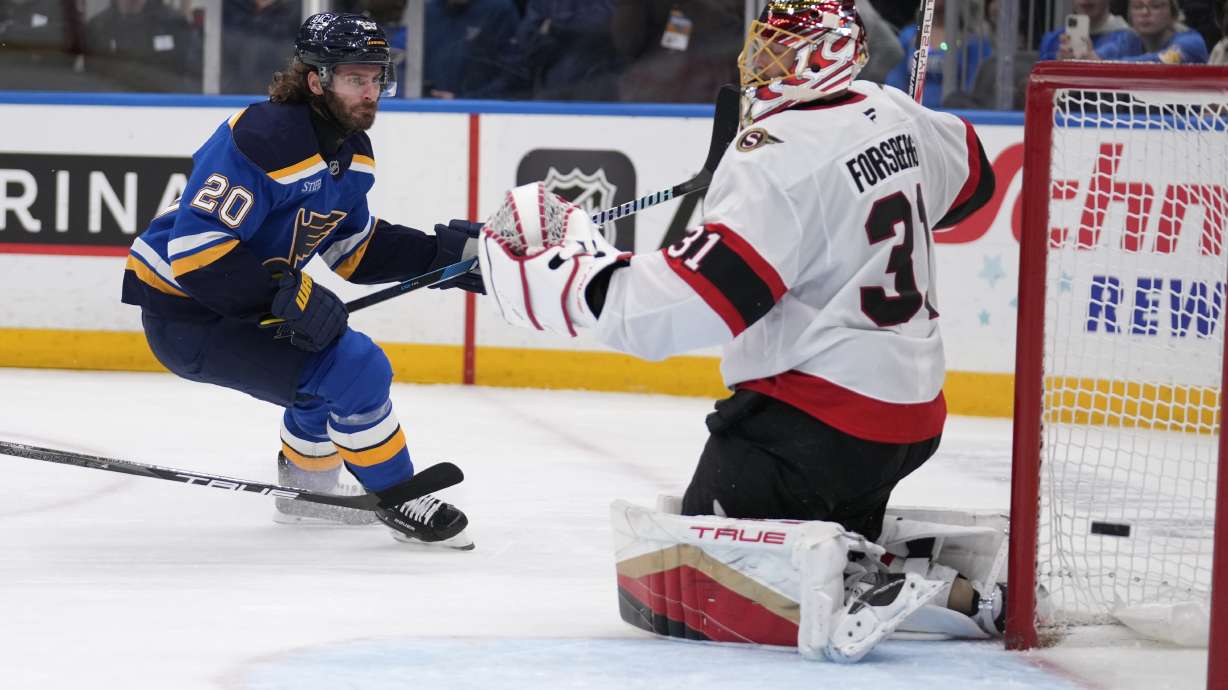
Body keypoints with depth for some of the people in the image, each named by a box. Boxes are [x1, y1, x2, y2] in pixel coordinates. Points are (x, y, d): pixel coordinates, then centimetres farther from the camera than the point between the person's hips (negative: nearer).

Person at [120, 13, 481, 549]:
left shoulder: (350, 151, 4)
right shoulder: (262, 139, -26)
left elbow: (354, 248, 15)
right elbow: (195, 248, -31)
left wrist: (440, 254, 3)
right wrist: (287, 296, -33)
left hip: (243, 305, 10)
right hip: (185, 317, -10)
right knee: (356, 368, -19)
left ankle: (306, 487, 48)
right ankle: (398, 503, -2)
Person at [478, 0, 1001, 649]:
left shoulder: (781, 156, -20)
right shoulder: (892, 114, 5)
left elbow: (700, 295, -27)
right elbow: (968, 175, 26)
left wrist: (576, 282, -21)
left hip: (821, 416, -9)